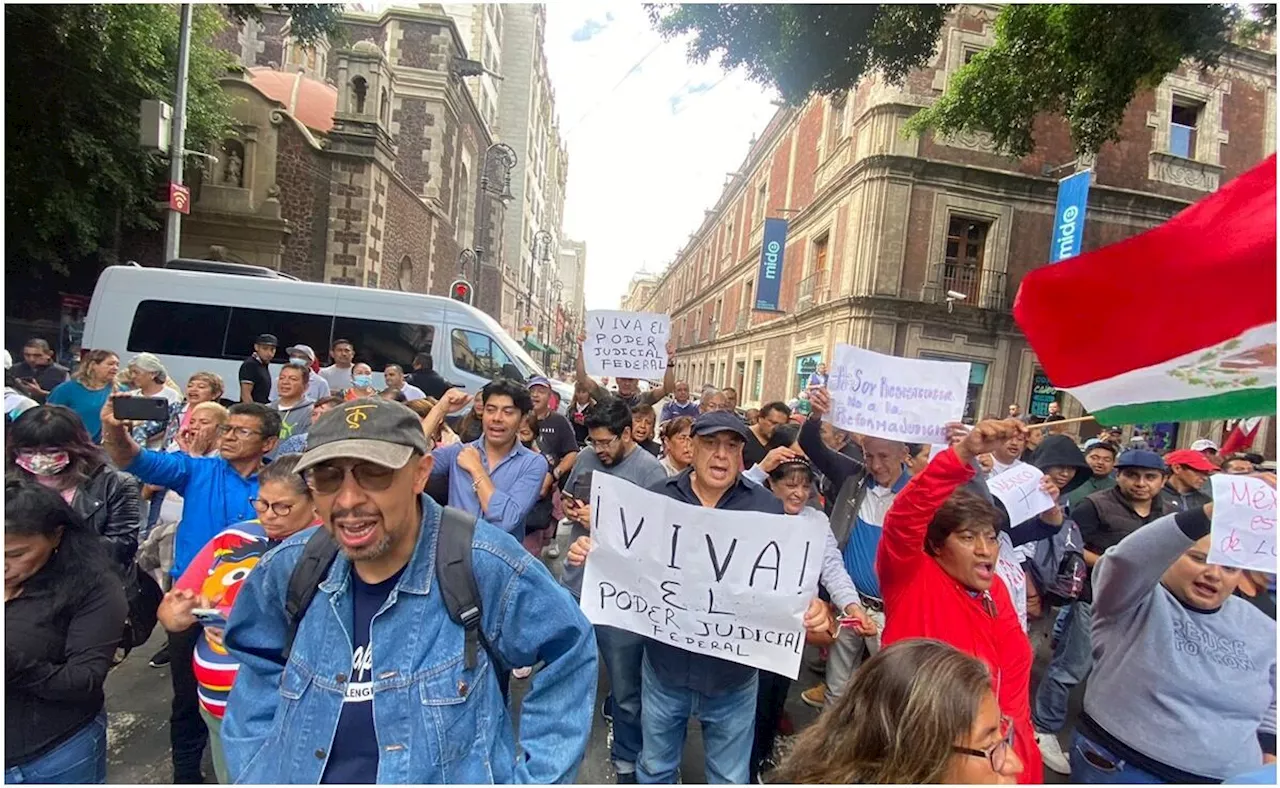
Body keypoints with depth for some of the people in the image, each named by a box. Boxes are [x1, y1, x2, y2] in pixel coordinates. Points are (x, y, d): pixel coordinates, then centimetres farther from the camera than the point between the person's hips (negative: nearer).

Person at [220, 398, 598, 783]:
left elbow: (567, 659, -14)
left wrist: (531, 778, -13)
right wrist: (254, 772, 1)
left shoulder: (486, 565, -28)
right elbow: (259, 666, 7)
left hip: (455, 774, -3)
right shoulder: (287, 568, -13)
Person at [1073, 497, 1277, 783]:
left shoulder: (1261, 628, 7)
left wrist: (1267, 754, 5)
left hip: (1230, 778, 5)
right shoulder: (1137, 601, -13)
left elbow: (1273, 704, 20)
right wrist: (1210, 512, -45)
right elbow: (1128, 559, -36)